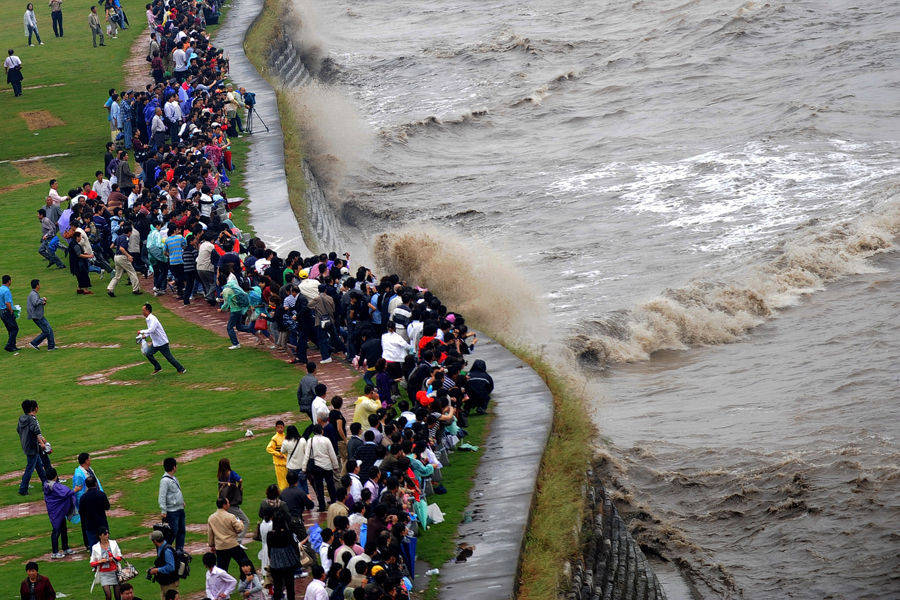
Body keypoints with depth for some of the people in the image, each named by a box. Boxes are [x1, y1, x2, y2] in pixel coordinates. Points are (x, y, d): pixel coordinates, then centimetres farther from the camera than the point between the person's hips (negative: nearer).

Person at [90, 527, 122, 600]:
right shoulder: (95, 547, -1)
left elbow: (120, 557, 8)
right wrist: (100, 561, -15)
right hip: (103, 574, -2)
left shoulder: (113, 543, 4)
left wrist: (113, 559, -11)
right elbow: (92, 564, 2)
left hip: (114, 571, 2)